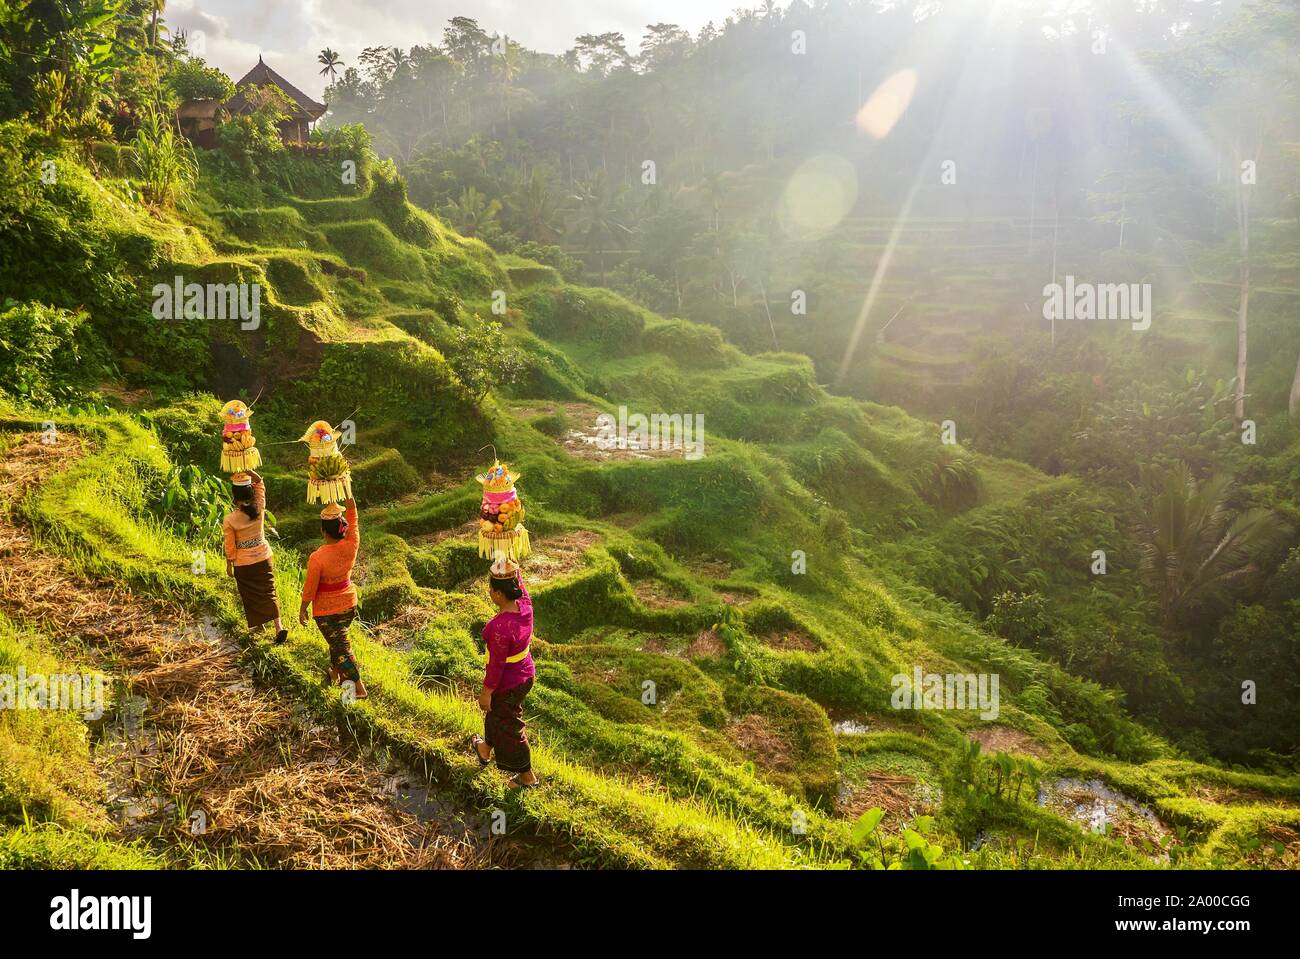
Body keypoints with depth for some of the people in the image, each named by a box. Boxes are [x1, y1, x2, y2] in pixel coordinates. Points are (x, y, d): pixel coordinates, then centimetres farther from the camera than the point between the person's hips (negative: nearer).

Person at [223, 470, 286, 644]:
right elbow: (260, 482, 1)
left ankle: (258, 624, 32)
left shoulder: (229, 520, -21)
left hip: (243, 564, -3)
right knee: (268, 592, 8)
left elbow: (230, 547, -10)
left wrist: (229, 565, 5)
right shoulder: (259, 508, -14)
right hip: (264, 557, 3)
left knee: (251, 596, 17)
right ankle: (278, 626, -4)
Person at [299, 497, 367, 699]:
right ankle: (336, 672, 43)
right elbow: (352, 515, -6)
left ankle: (359, 687, 6)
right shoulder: (351, 546, -18)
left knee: (340, 645, 6)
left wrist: (302, 610, -1)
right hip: (348, 603, 5)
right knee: (338, 638, 27)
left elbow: (310, 588, -17)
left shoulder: (317, 558, -29)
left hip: (326, 609, -5)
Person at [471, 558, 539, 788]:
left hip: (507, 685, -8)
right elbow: (519, 581, 5)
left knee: (509, 728, 14)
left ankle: (528, 777, 30)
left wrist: (486, 693, -14)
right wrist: (510, 565, 10)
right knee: (495, 714, 32)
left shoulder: (500, 627, -35)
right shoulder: (525, 604, -16)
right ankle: (486, 749, 57)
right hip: (526, 674, 8)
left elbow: (497, 664, -26)